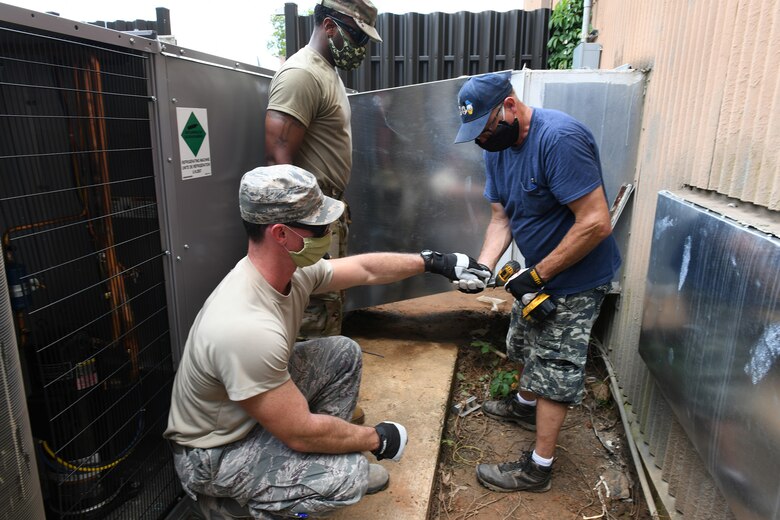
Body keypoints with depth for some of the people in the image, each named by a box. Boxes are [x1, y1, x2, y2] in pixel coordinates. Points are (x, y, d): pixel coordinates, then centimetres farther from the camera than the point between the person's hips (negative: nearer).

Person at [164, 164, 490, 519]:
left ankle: (322, 466, 16)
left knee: (343, 354, 6)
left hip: (254, 407, 8)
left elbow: (365, 268, 4)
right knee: (349, 472, -25)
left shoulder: (291, 267, -14)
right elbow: (301, 434, -29)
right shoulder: (246, 328, -39)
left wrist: (433, 262, 9)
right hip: (214, 454, -8)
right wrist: (377, 439, -15)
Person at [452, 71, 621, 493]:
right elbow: (500, 218, 1)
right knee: (524, 344, 25)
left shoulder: (560, 138, -30)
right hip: (539, 270, 9)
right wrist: (483, 267, -15)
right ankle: (525, 405, 52)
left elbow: (596, 223, -32)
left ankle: (539, 467, 16)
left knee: (554, 368, 0)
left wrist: (537, 274, -26)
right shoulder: (497, 146, -1)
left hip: (576, 277, -9)